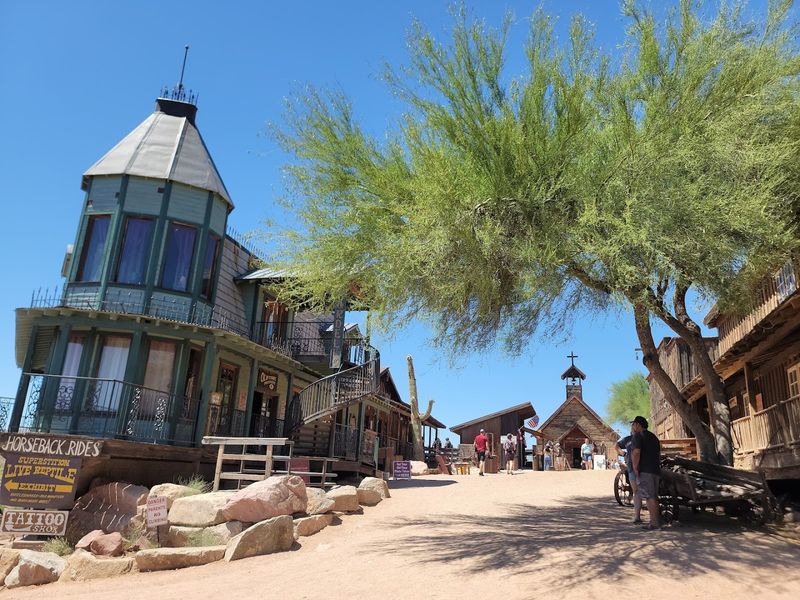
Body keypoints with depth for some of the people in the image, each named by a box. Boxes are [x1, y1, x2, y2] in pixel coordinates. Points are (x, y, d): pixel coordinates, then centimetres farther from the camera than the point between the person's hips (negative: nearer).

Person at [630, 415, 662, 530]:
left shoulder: (638, 435, -5)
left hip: (645, 470, -9)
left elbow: (636, 452, -18)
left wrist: (635, 468, -13)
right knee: (653, 497, 13)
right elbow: (659, 455, 27)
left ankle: (655, 523, -11)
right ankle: (655, 521, 16)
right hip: (656, 470, 9)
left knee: (649, 497, -9)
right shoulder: (653, 437, 23)